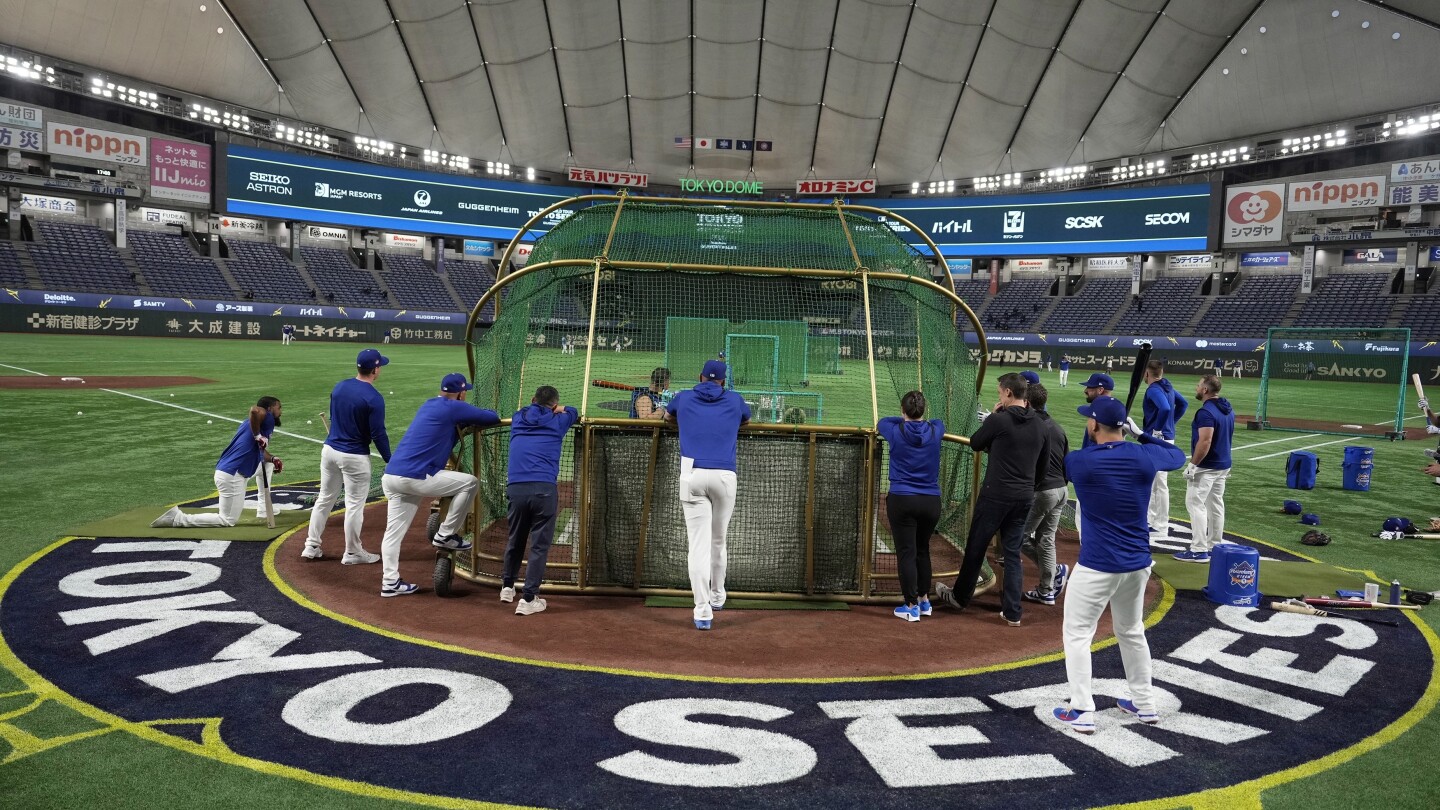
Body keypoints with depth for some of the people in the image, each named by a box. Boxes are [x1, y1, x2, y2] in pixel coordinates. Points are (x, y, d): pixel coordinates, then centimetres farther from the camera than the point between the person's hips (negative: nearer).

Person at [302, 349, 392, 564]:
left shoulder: (339, 387, 3)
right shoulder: (374, 398, -18)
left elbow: (333, 417, 14)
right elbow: (378, 434, -16)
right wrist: (389, 460, -5)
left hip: (329, 450, 7)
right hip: (355, 457, -7)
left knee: (324, 499, 17)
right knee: (354, 505, 5)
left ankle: (311, 547, 23)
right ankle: (352, 553, 15)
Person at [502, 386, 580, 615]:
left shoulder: (518, 418, 19)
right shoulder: (558, 421, 11)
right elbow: (574, 412, 34)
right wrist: (559, 410, 45)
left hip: (515, 488, 4)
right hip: (544, 490, -4)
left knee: (515, 540, 22)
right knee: (539, 545, 3)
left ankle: (507, 587, 36)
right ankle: (527, 600, 1)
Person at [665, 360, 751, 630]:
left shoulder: (683, 398, 14)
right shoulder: (735, 400, 14)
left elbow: (667, 417, 37)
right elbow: (747, 419, 37)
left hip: (692, 475, -1)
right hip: (725, 476, 1)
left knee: (698, 545, -3)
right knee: (718, 541, 18)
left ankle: (703, 611, -9)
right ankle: (717, 596, 34)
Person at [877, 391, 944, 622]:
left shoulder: (895, 431, -5)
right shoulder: (935, 430, -1)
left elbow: (881, 423, 18)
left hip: (902, 501, -3)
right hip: (931, 501, 3)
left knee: (906, 553, 1)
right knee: (923, 550, 19)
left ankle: (911, 607, 3)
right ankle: (924, 600, 27)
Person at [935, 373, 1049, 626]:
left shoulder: (998, 420, -14)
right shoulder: (1039, 427, 5)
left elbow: (975, 444, 2)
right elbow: (1043, 467, 12)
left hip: (995, 495, -5)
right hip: (1024, 498, 5)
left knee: (976, 547, 11)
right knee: (1012, 552, 11)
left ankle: (960, 597, 27)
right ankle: (1012, 613, 10)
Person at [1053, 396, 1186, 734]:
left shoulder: (1079, 462, -14)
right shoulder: (1145, 457, -5)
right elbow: (1178, 456, 17)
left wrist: (1096, 440, 17)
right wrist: (1141, 433, 17)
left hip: (1097, 566, -5)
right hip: (1138, 564, 5)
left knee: (1077, 634, 6)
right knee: (1132, 632, 23)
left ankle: (1082, 711, 4)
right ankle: (1144, 704, 32)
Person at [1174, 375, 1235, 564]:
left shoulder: (1206, 412, -19)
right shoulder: (1228, 410, 11)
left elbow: (1205, 441, -26)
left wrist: (1193, 464, -20)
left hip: (1206, 467, -10)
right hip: (1223, 465, 10)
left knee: (1195, 504, -7)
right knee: (1216, 504, 15)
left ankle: (1199, 551, -9)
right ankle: (1214, 547, 22)